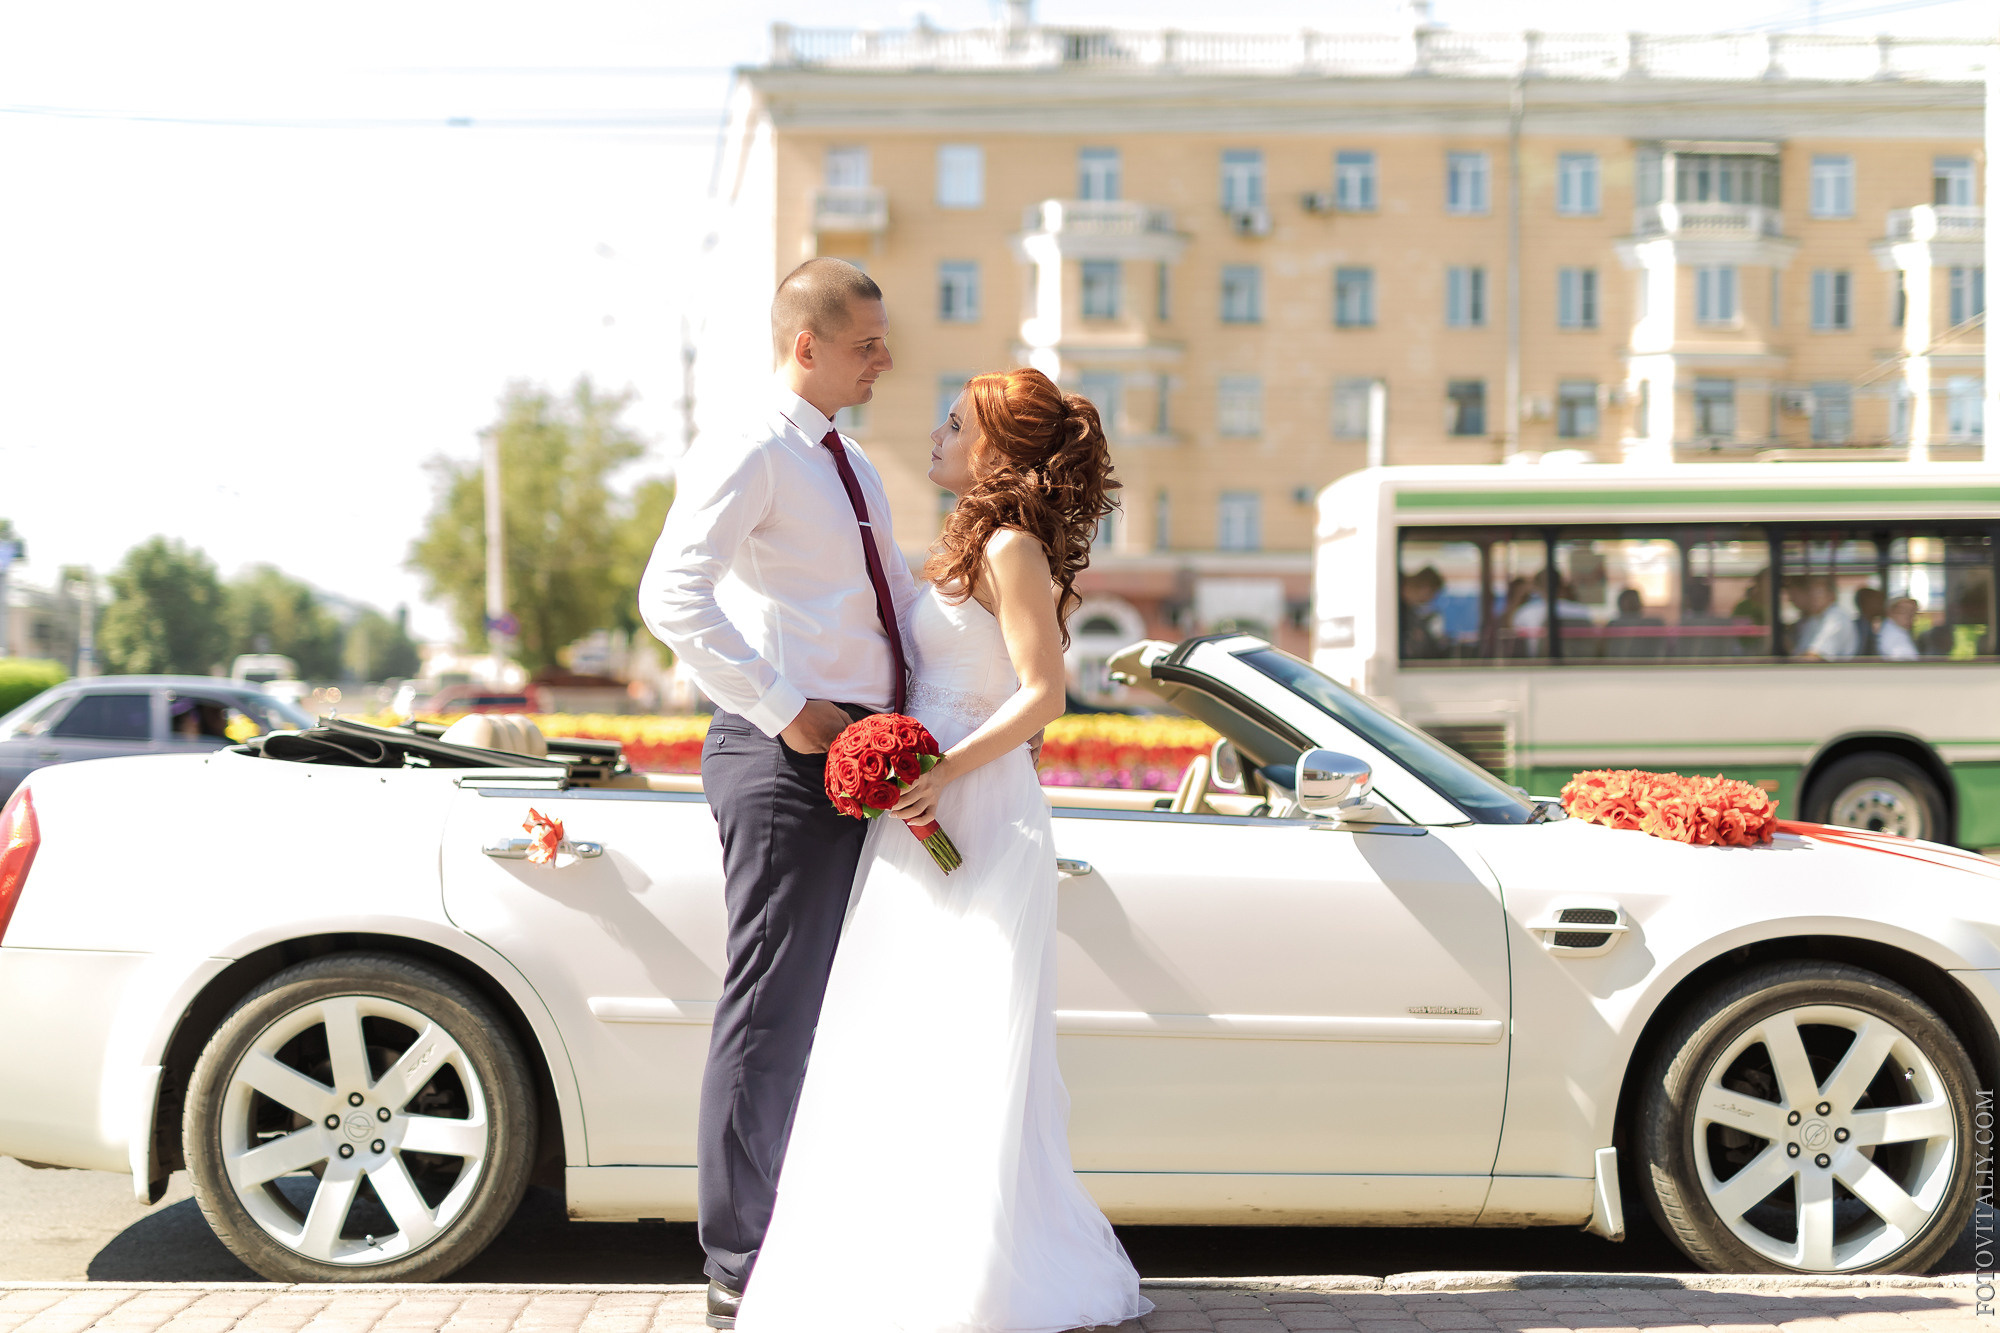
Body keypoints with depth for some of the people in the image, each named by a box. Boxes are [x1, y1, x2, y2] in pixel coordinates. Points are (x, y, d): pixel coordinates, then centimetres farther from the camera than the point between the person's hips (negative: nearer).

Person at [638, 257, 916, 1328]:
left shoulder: (849, 464, 19)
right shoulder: (748, 456, -10)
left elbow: (900, 597, 30)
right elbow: (672, 598, -22)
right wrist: (787, 710, -21)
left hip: (867, 758, 10)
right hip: (788, 758, -9)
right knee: (771, 1012, -6)